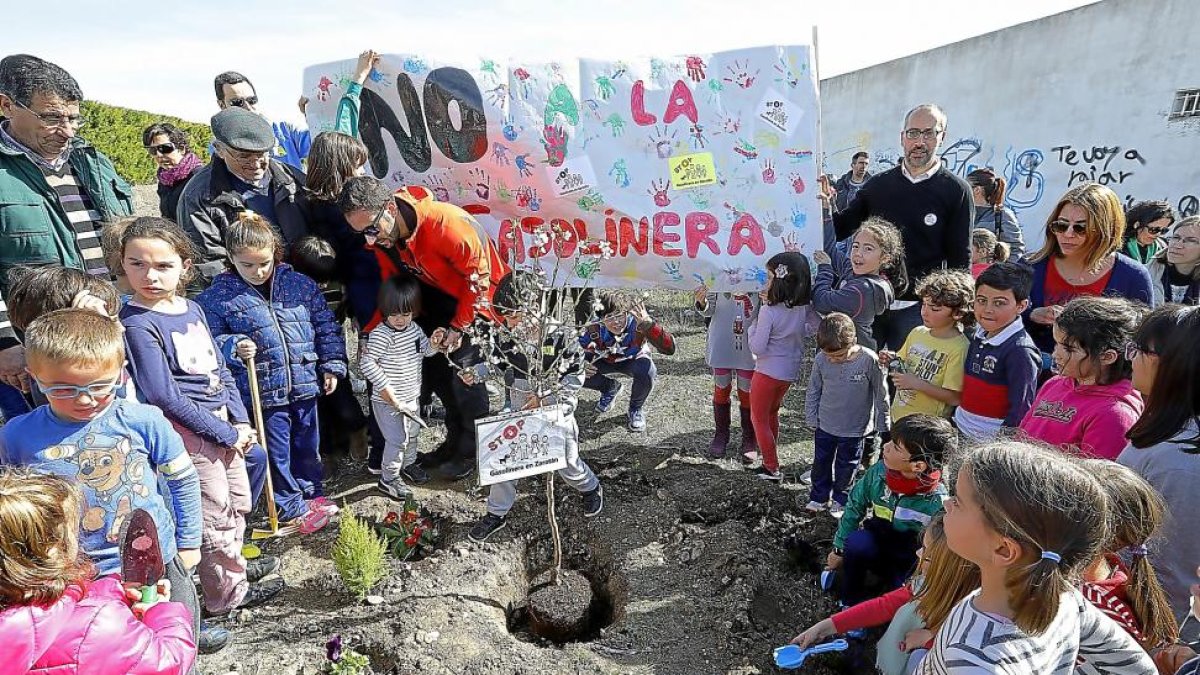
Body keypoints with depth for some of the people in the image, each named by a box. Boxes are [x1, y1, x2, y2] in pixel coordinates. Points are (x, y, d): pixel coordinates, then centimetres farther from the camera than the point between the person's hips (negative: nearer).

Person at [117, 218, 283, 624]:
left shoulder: (191, 308, 5)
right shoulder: (137, 323, -17)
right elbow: (163, 396, -20)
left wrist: (240, 421, 1)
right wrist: (225, 433, -16)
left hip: (223, 420, 7)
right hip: (187, 427, -7)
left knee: (239, 501, 21)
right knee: (215, 513, 7)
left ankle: (232, 564, 45)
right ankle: (227, 593, 27)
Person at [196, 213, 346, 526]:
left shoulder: (301, 285, 2)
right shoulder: (217, 296, -6)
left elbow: (326, 326, 7)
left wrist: (332, 365, 4)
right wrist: (234, 347, -21)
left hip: (305, 383, 3)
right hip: (263, 391, -3)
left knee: (308, 444, 19)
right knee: (278, 451, 9)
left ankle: (312, 492, 40)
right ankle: (291, 506, 28)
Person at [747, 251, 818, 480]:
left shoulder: (769, 310, -25)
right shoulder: (803, 307, -8)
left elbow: (757, 347, -21)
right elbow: (816, 325, 10)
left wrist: (754, 323, -8)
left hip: (768, 372, -6)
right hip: (790, 371, 7)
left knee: (759, 419, 11)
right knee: (771, 414, 26)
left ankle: (772, 468, 16)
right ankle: (768, 457, 38)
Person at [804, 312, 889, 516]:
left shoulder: (869, 360, -23)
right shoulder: (821, 359, -16)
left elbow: (881, 395, -10)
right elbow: (813, 391, -1)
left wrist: (882, 425, -2)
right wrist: (811, 418, 4)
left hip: (854, 428, -2)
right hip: (825, 425, 2)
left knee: (846, 468, 17)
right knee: (821, 463, 18)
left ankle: (841, 499, 38)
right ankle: (819, 497, 38)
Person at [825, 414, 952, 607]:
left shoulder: (938, 503, -26)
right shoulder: (879, 471, -18)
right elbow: (854, 509, -3)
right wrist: (839, 548, 2)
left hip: (907, 564, -2)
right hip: (872, 546, 2)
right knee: (857, 542, -31)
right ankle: (851, 596, -3)